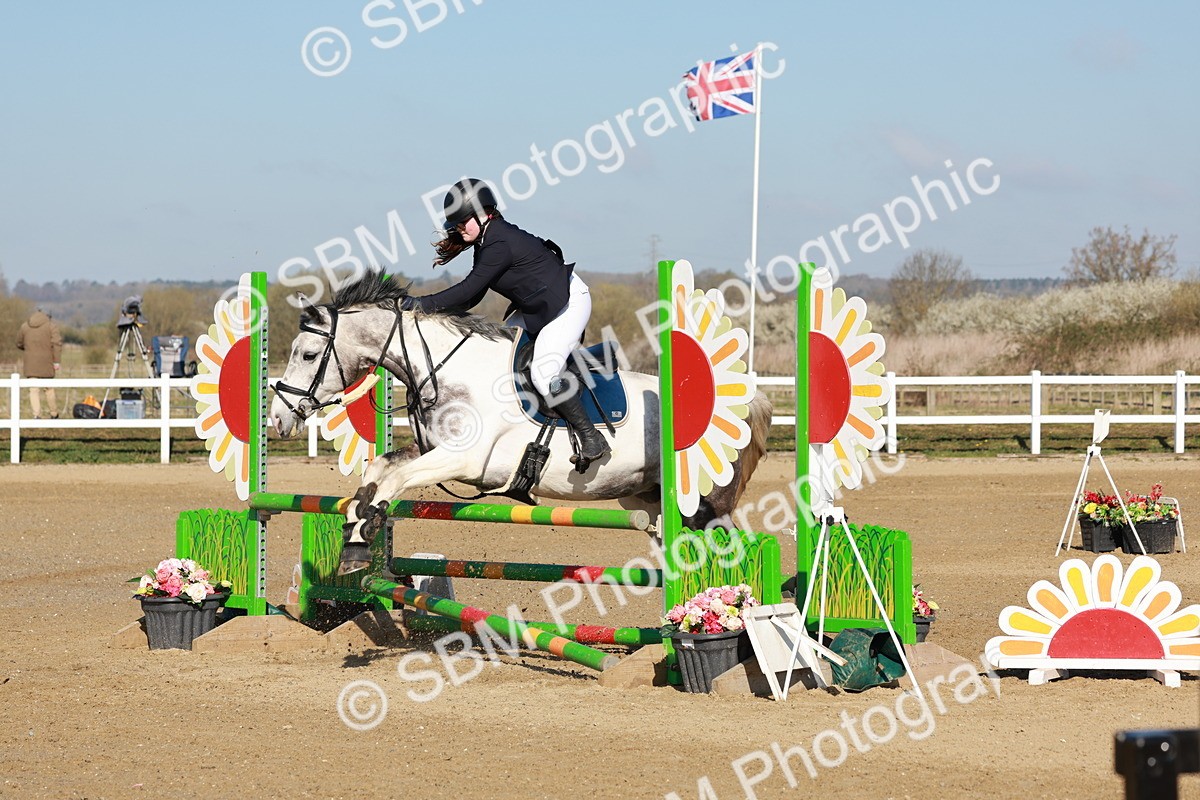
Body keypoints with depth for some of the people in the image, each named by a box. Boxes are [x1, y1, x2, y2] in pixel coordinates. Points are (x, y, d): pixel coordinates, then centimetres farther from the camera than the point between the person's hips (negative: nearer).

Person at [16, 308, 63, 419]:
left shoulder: (25, 326, 10)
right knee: (50, 389, 11)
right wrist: (56, 361, -11)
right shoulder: (51, 325, 0)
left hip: (31, 364, 1)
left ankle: (37, 415, -14)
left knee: (34, 390, 0)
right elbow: (57, 343, -10)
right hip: (46, 363, -1)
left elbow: (19, 344, 18)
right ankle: (54, 415, 19)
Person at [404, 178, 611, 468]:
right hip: (536, 309, 11)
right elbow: (472, 296, 8)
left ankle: (592, 438, -17)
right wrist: (435, 311, -4)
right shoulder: (487, 242, 7)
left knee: (544, 373, -25)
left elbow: (469, 290, -26)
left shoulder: (500, 243, -24)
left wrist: (424, 303, -24)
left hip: (569, 303, -11)